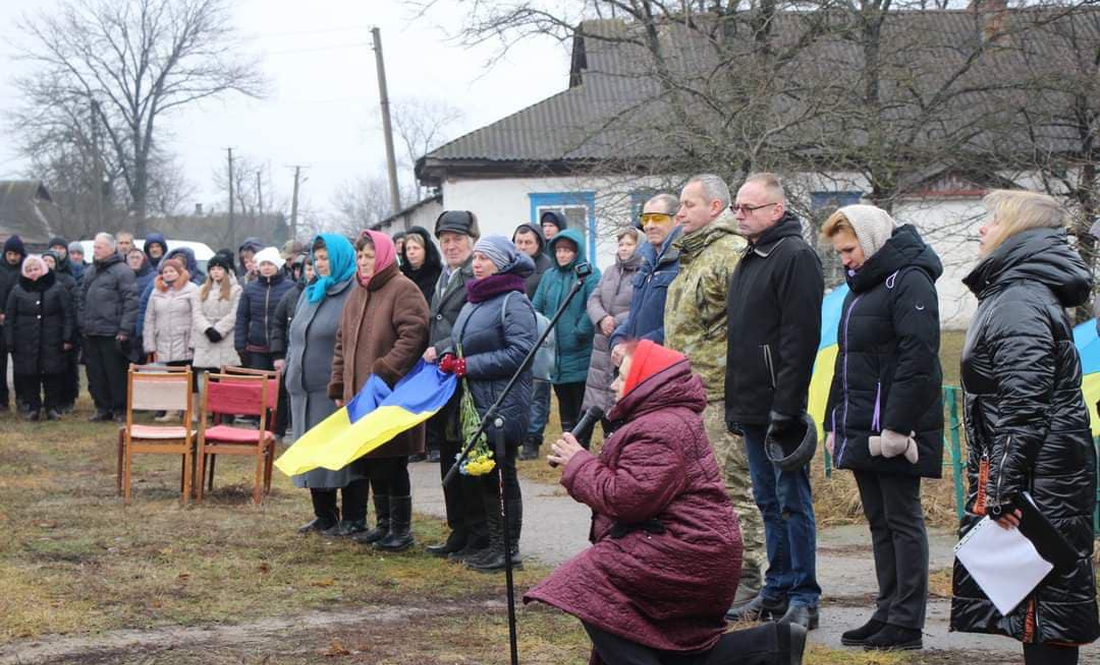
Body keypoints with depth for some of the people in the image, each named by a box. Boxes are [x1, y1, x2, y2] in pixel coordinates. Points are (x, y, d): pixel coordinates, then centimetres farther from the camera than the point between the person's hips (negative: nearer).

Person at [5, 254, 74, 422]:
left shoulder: (57, 288, 4)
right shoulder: (17, 290, 8)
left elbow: (69, 315, 2)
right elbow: (9, 318, 8)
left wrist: (67, 338, -5)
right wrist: (10, 342, 1)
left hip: (52, 343, -1)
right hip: (26, 344, 1)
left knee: (53, 376, 1)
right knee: (29, 377, 2)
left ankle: (53, 408, 12)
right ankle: (33, 407, 13)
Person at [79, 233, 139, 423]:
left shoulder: (122, 271, -7)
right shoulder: (90, 271, 17)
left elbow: (131, 302, -12)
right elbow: (83, 300, 22)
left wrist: (125, 330, -16)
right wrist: (82, 325, 13)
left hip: (112, 333, -7)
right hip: (91, 333, 7)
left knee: (116, 374, -2)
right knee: (96, 374, 9)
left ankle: (119, 409, 6)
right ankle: (102, 408, 18)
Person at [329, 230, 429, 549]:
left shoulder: (403, 290, -9)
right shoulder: (356, 295, 17)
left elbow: (413, 335, -19)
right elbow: (342, 343, 21)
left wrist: (384, 372, -23)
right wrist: (338, 387, 15)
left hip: (393, 396, -8)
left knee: (392, 462, -4)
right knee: (373, 463, 12)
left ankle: (401, 530, 5)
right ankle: (384, 523, 23)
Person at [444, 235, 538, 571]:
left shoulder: (514, 302, -11)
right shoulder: (474, 301, 16)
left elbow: (520, 351, -21)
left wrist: (470, 365, -18)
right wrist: (451, 360, 5)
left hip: (503, 404, -9)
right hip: (476, 403, 9)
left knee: (503, 475, -3)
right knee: (485, 475, 12)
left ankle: (509, 549, 5)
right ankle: (494, 544, 21)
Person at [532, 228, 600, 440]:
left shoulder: (590, 274, -7)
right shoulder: (549, 276, 13)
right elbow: (536, 308, 14)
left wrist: (579, 333, -18)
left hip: (580, 357, -6)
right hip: (555, 357, 6)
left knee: (581, 408, -1)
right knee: (564, 406, 14)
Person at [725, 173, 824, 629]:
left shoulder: (795, 256, -12)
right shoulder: (750, 260, 18)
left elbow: (800, 336, -20)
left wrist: (785, 407, -23)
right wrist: (735, 403, 19)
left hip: (779, 406, -9)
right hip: (752, 407, 9)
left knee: (792, 501, -4)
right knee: (769, 502, 14)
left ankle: (804, 599, 2)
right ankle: (777, 591, 21)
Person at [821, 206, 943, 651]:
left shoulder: (909, 281, -11)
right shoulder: (861, 288, 19)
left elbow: (918, 360, -19)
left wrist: (895, 427, -23)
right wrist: (834, 422, 18)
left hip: (893, 430, -9)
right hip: (861, 430, 9)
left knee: (902, 520, -4)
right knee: (879, 522, 11)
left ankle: (907, 623, 0)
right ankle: (888, 613, 17)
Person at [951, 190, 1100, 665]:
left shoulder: (1019, 303, -17)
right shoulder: (1019, 292, 17)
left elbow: (1022, 407, -24)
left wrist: (1005, 488, -24)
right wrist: (997, 481, 24)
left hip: (1039, 478, -11)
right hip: (1052, 476, 11)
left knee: (1042, 600, -7)